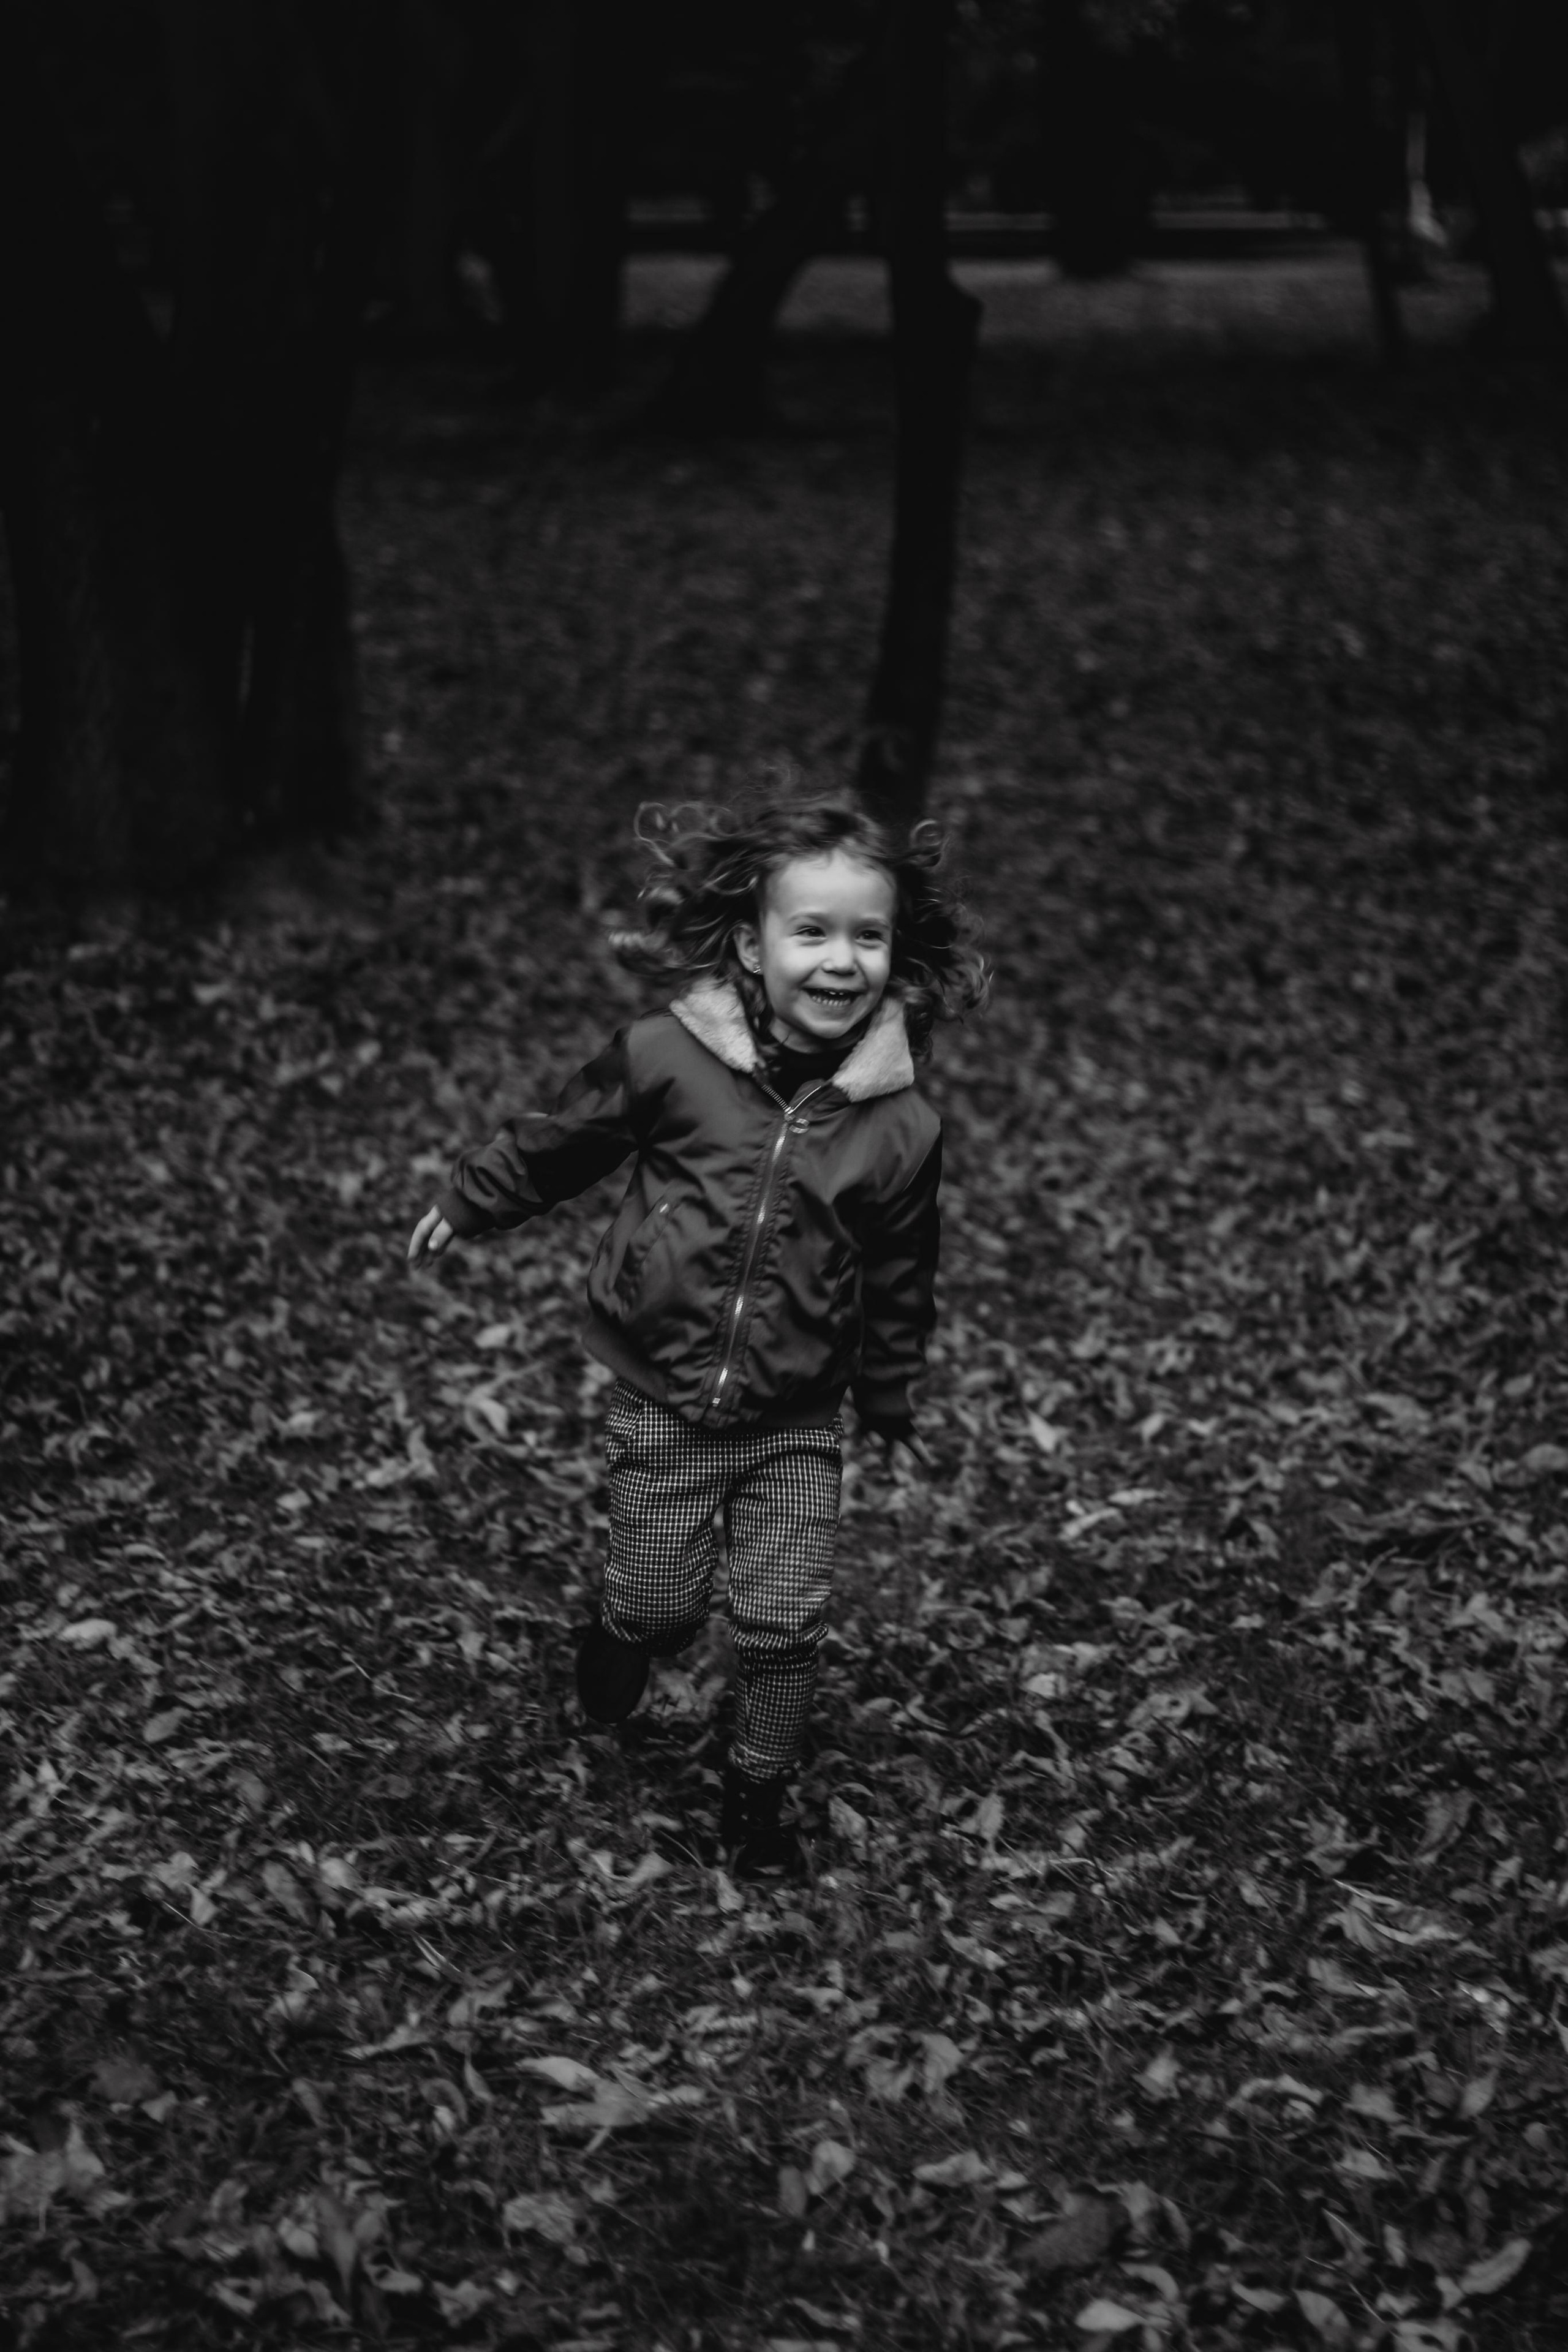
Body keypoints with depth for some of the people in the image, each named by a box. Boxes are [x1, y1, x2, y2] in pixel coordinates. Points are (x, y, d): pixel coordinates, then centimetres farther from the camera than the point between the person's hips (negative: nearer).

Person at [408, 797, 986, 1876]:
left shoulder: (902, 1126, -10)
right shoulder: (670, 1059, -15)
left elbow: (898, 1287, 4)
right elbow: (560, 1140, 4)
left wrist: (894, 1404, 14)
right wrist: (467, 1207, 14)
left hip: (797, 1420, 1)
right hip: (663, 1402, -1)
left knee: (787, 1623, 0)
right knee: (662, 1605, 8)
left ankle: (759, 1794, 24)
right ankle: (617, 1644, 44)